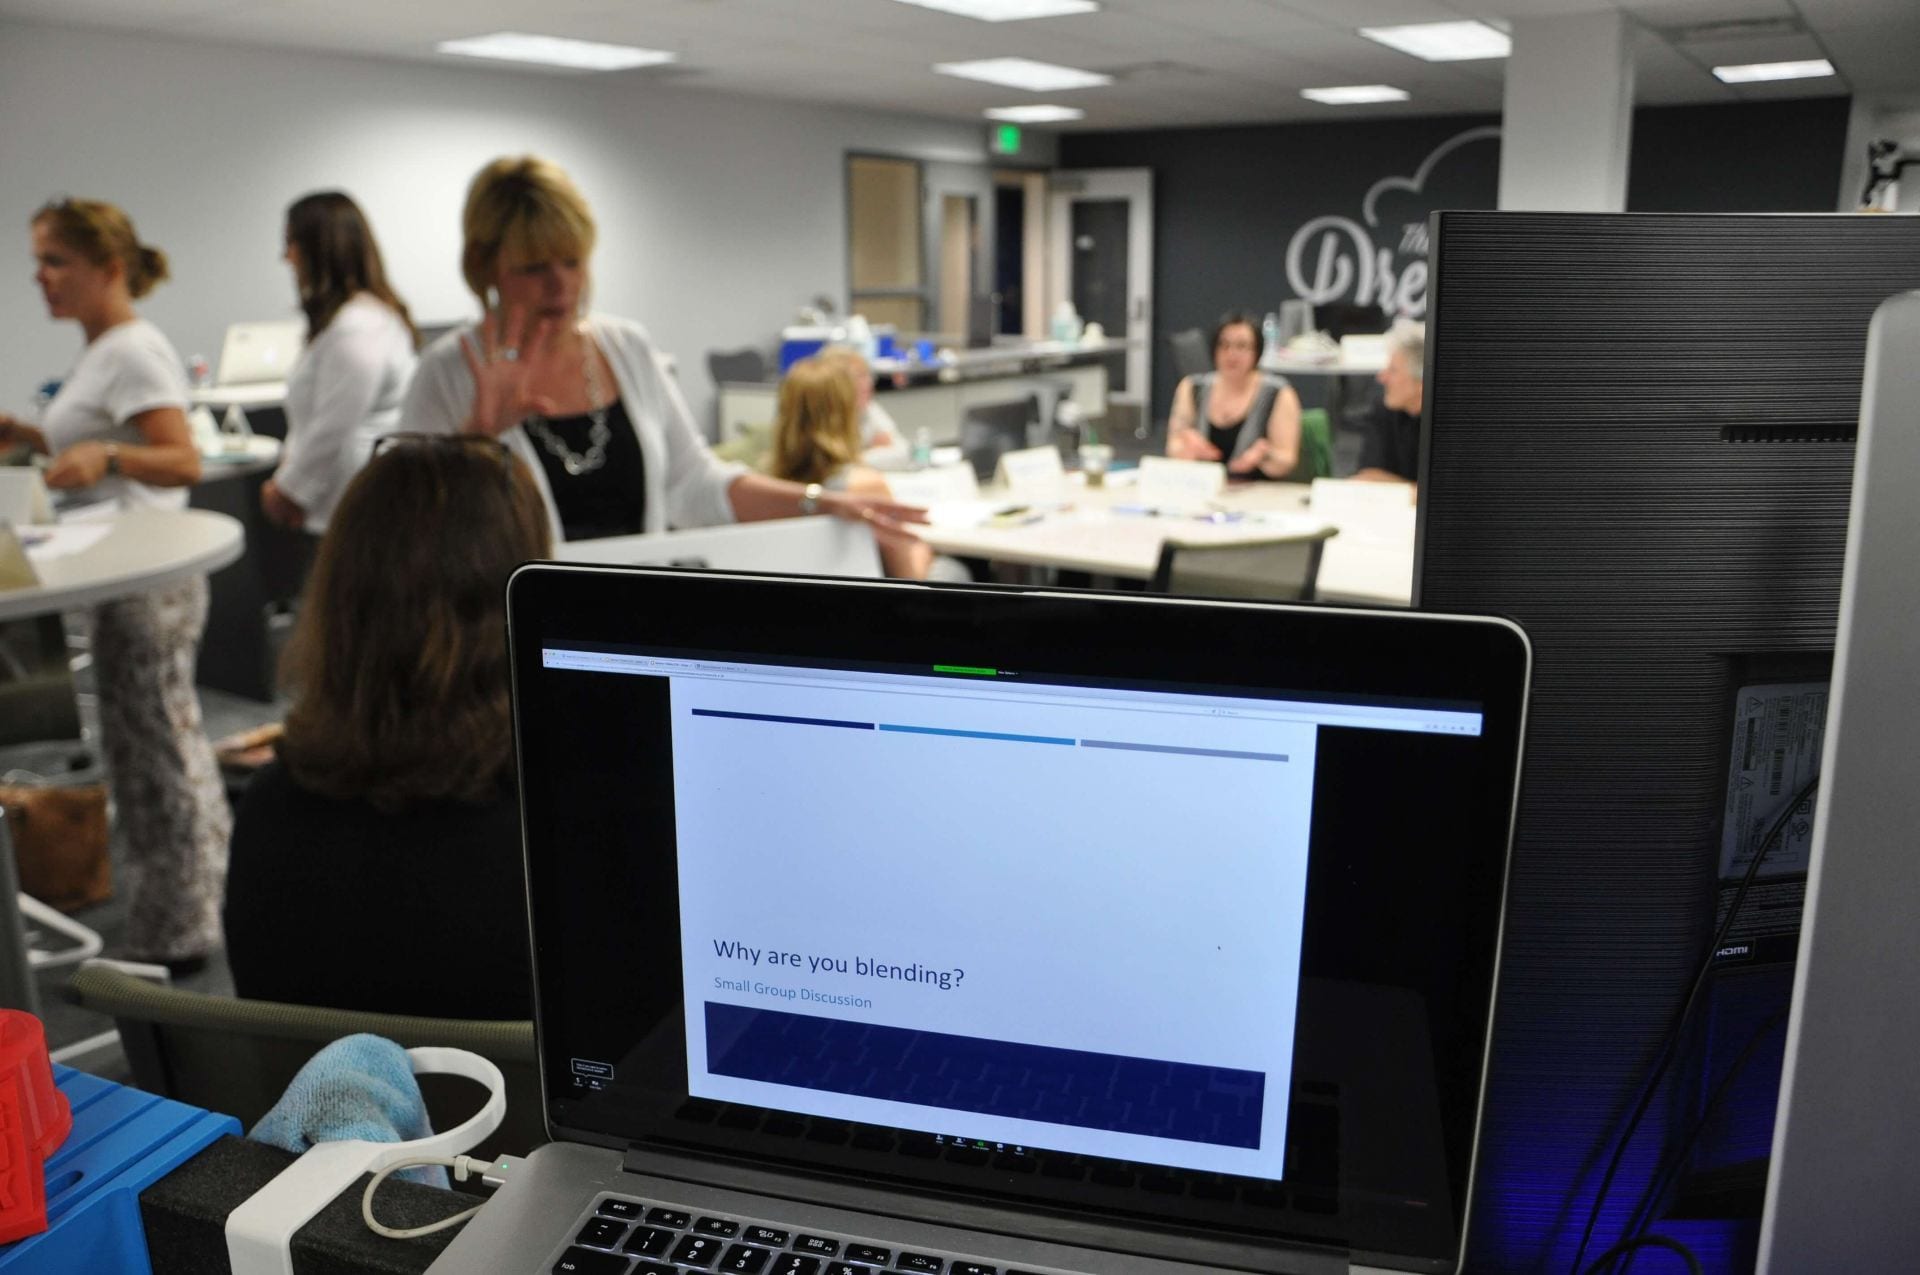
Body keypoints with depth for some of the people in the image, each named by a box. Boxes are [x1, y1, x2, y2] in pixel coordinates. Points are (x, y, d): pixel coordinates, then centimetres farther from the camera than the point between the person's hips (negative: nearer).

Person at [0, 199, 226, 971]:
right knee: (164, 750, 16)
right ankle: (184, 922, 28)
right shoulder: (103, 349, 16)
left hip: (143, 583, -10)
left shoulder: (133, 351, -15)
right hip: (129, 582, 10)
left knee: (154, 753, -2)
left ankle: (170, 937, 9)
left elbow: (184, 462, -24)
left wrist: (104, 455, -40)